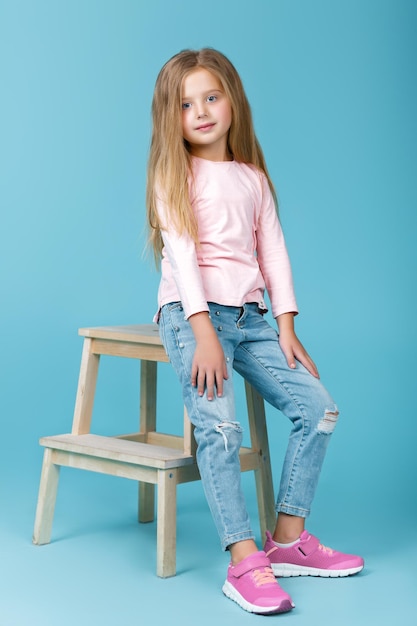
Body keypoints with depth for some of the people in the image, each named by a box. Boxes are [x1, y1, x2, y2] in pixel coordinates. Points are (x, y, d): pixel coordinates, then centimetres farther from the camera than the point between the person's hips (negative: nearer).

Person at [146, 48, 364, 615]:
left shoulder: (254, 178, 16)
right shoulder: (173, 174, 1)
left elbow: (273, 251, 13)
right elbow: (180, 251, -10)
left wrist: (286, 327, 3)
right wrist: (204, 331, -20)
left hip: (248, 316, 6)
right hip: (192, 312, -6)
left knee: (317, 407, -2)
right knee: (220, 428, -22)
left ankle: (288, 539, 7)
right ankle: (245, 563, -21)